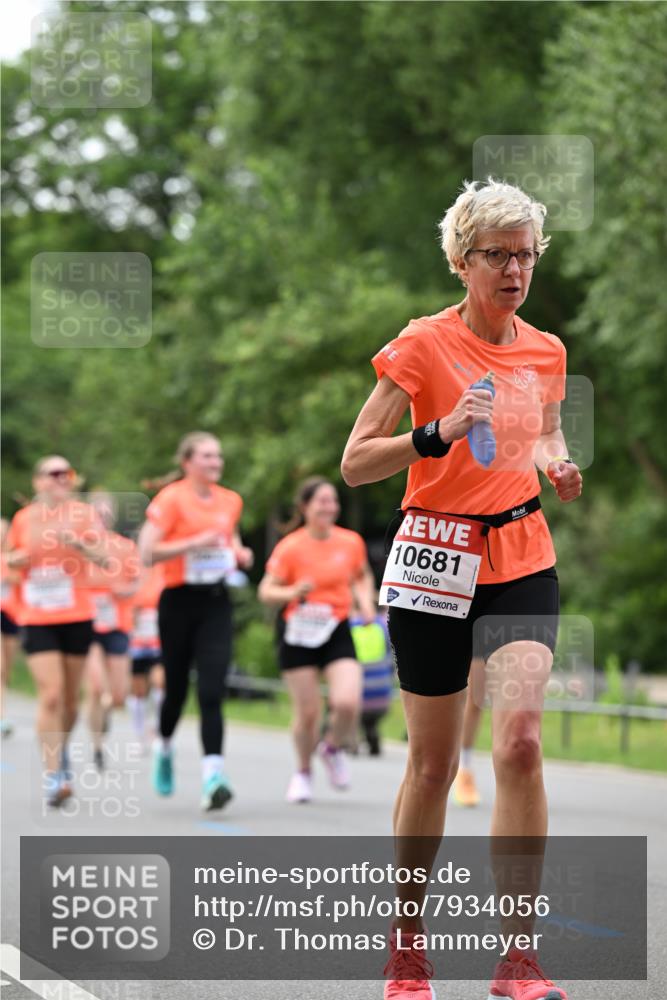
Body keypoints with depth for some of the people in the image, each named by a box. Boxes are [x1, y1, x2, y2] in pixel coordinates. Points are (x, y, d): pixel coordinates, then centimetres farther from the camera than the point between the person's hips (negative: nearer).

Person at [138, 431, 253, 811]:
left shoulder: (231, 501, 10)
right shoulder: (171, 499, -8)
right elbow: (147, 553, -14)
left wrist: (239, 553, 7)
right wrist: (195, 543, -22)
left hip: (216, 602, 3)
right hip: (179, 600, -3)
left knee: (212, 690, -12)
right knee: (177, 687, 9)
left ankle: (213, 773, -20)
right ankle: (164, 748, 40)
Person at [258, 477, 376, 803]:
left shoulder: (351, 542, 1)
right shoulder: (290, 547, -9)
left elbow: (363, 576, 20)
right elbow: (266, 591, -6)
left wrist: (366, 600, 2)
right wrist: (294, 592, -24)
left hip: (337, 631, 2)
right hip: (299, 632, -2)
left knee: (348, 703, -16)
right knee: (308, 712, 0)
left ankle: (333, 747, 18)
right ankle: (303, 771, 27)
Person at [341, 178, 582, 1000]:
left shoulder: (546, 352, 8)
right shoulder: (424, 345, -6)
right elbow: (355, 464, -9)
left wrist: (558, 467, 1)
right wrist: (439, 434, -24)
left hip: (522, 557, 3)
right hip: (435, 555, -3)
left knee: (519, 739, -15)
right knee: (433, 759, 3)